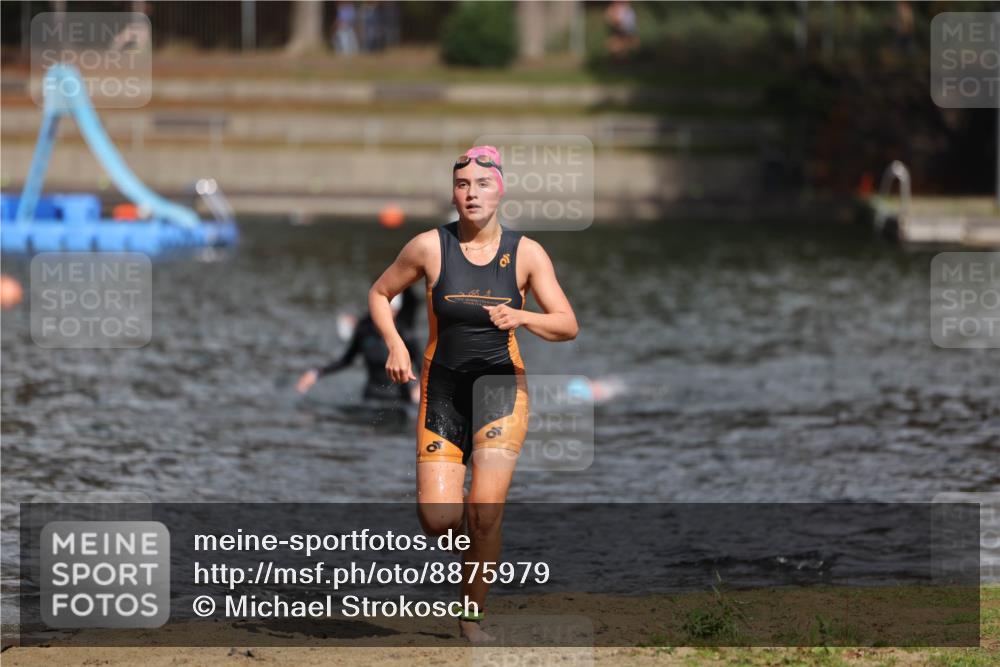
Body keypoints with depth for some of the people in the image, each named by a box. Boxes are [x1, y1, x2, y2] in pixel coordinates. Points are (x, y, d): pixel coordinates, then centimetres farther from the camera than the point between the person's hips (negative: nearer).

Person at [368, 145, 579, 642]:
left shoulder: (526, 253, -4)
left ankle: (472, 615, 5)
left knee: (484, 513, -15)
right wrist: (395, 345, -8)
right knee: (438, 521, -11)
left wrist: (521, 317, -26)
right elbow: (379, 294, 9)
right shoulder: (430, 247, -4)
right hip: (442, 391, 1)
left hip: (501, 387, -1)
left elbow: (568, 326, -6)